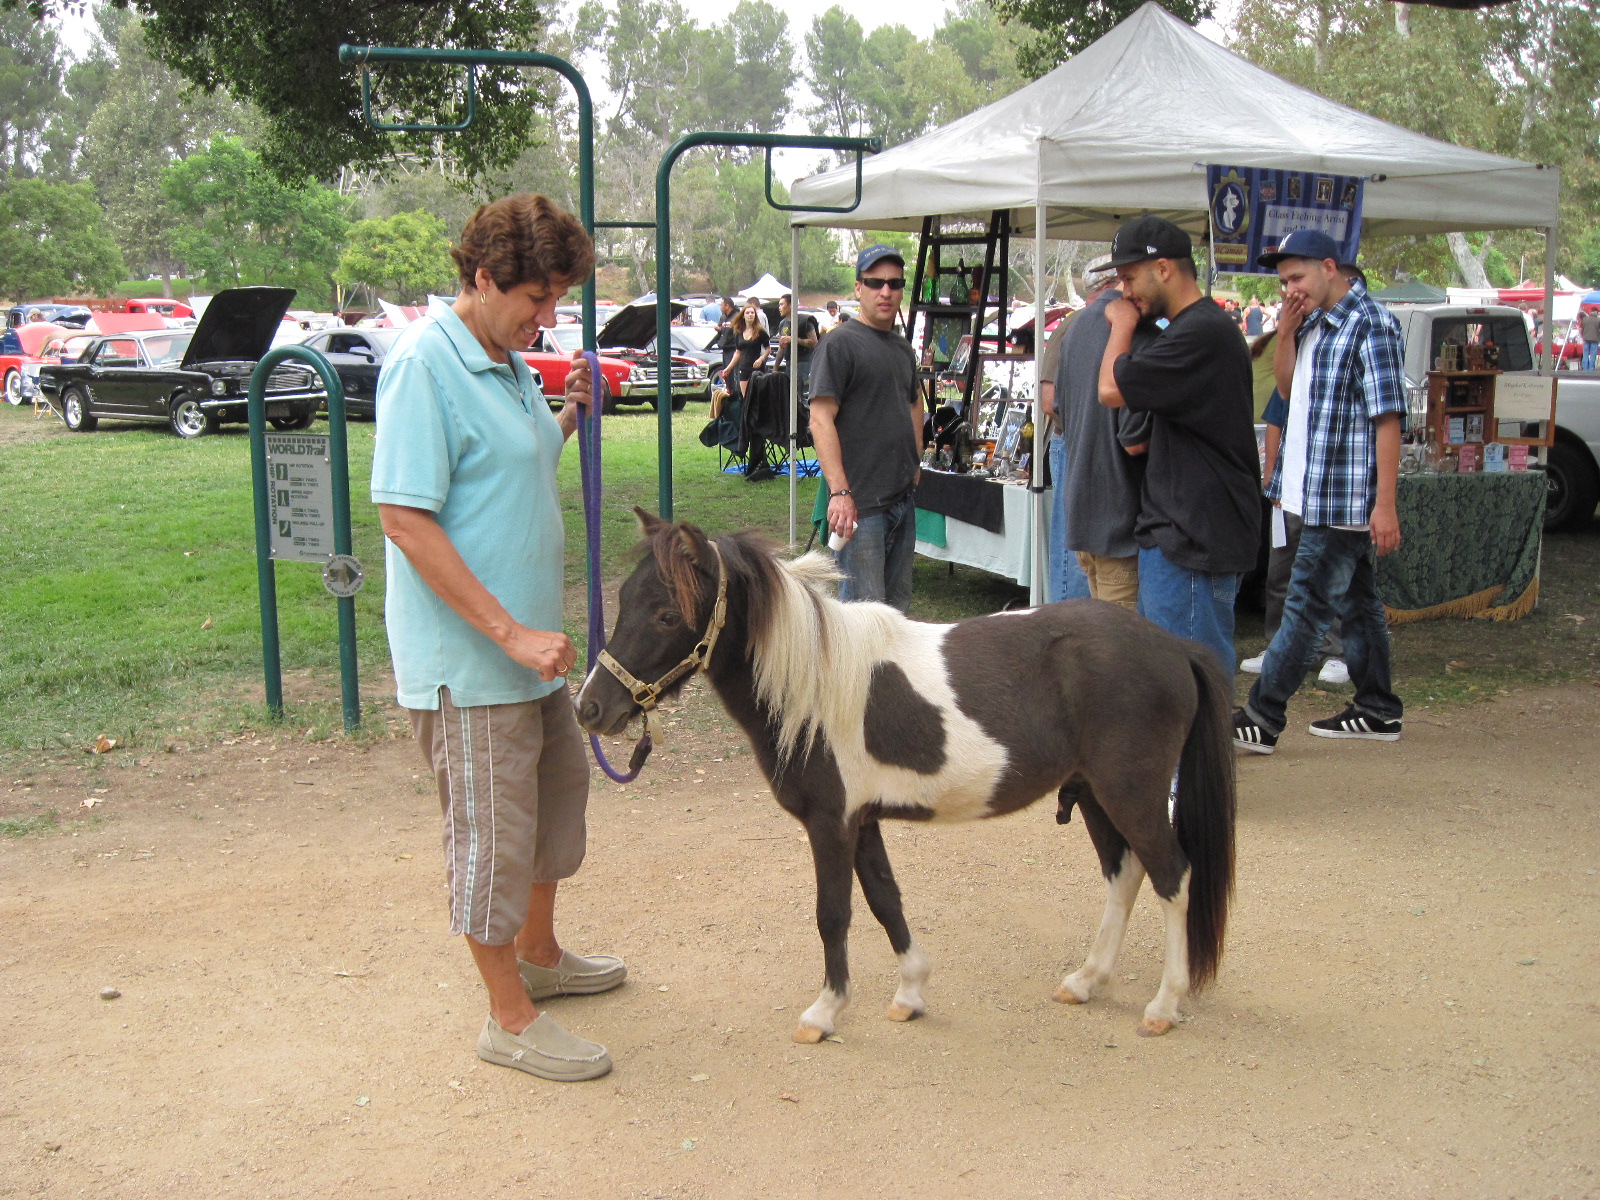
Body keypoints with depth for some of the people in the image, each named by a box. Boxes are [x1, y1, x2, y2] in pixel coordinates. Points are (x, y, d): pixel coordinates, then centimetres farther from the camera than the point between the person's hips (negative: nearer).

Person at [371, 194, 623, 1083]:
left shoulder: (509, 362, 9)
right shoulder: (424, 364, -19)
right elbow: (407, 520, -24)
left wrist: (568, 418, 5)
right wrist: (511, 633, -25)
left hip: (530, 640, 10)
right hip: (467, 654, -10)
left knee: (559, 788, 22)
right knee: (493, 832, 2)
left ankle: (539, 953, 42)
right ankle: (512, 1019, 17)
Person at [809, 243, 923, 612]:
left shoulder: (903, 348, 16)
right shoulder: (840, 343, -8)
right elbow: (821, 419, -15)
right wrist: (839, 491, -22)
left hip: (903, 499, 8)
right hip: (861, 503, -8)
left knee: (897, 606, 12)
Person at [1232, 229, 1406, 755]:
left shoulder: (1370, 325, -14)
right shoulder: (1314, 323, 12)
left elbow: (1388, 417, -17)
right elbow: (1289, 390, 21)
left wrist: (1385, 505, -20)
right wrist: (1285, 334, 3)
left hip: (1345, 497, -9)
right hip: (1318, 494, 9)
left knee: (1306, 604, -5)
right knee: (1356, 602, 15)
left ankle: (1262, 719, -2)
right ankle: (1377, 711, 25)